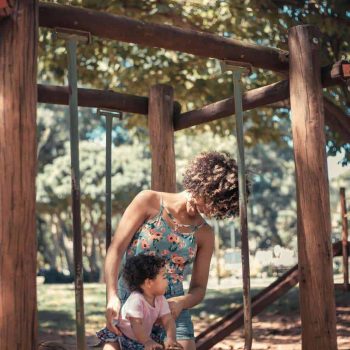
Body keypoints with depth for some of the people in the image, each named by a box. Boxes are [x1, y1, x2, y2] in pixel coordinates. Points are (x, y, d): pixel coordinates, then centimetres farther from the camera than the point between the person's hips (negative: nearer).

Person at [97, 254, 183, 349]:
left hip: (143, 337, 6)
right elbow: (136, 325, -34)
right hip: (124, 337, -6)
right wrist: (148, 342, -44)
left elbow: (168, 320, -12)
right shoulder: (136, 300, -28)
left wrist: (171, 338, -28)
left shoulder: (160, 299, -6)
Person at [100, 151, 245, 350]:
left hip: (171, 311, 2)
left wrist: (180, 302, -15)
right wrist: (112, 296, -22)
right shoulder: (149, 201, -1)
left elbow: (199, 288, 9)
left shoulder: (205, 234, 6)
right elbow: (116, 250, -7)